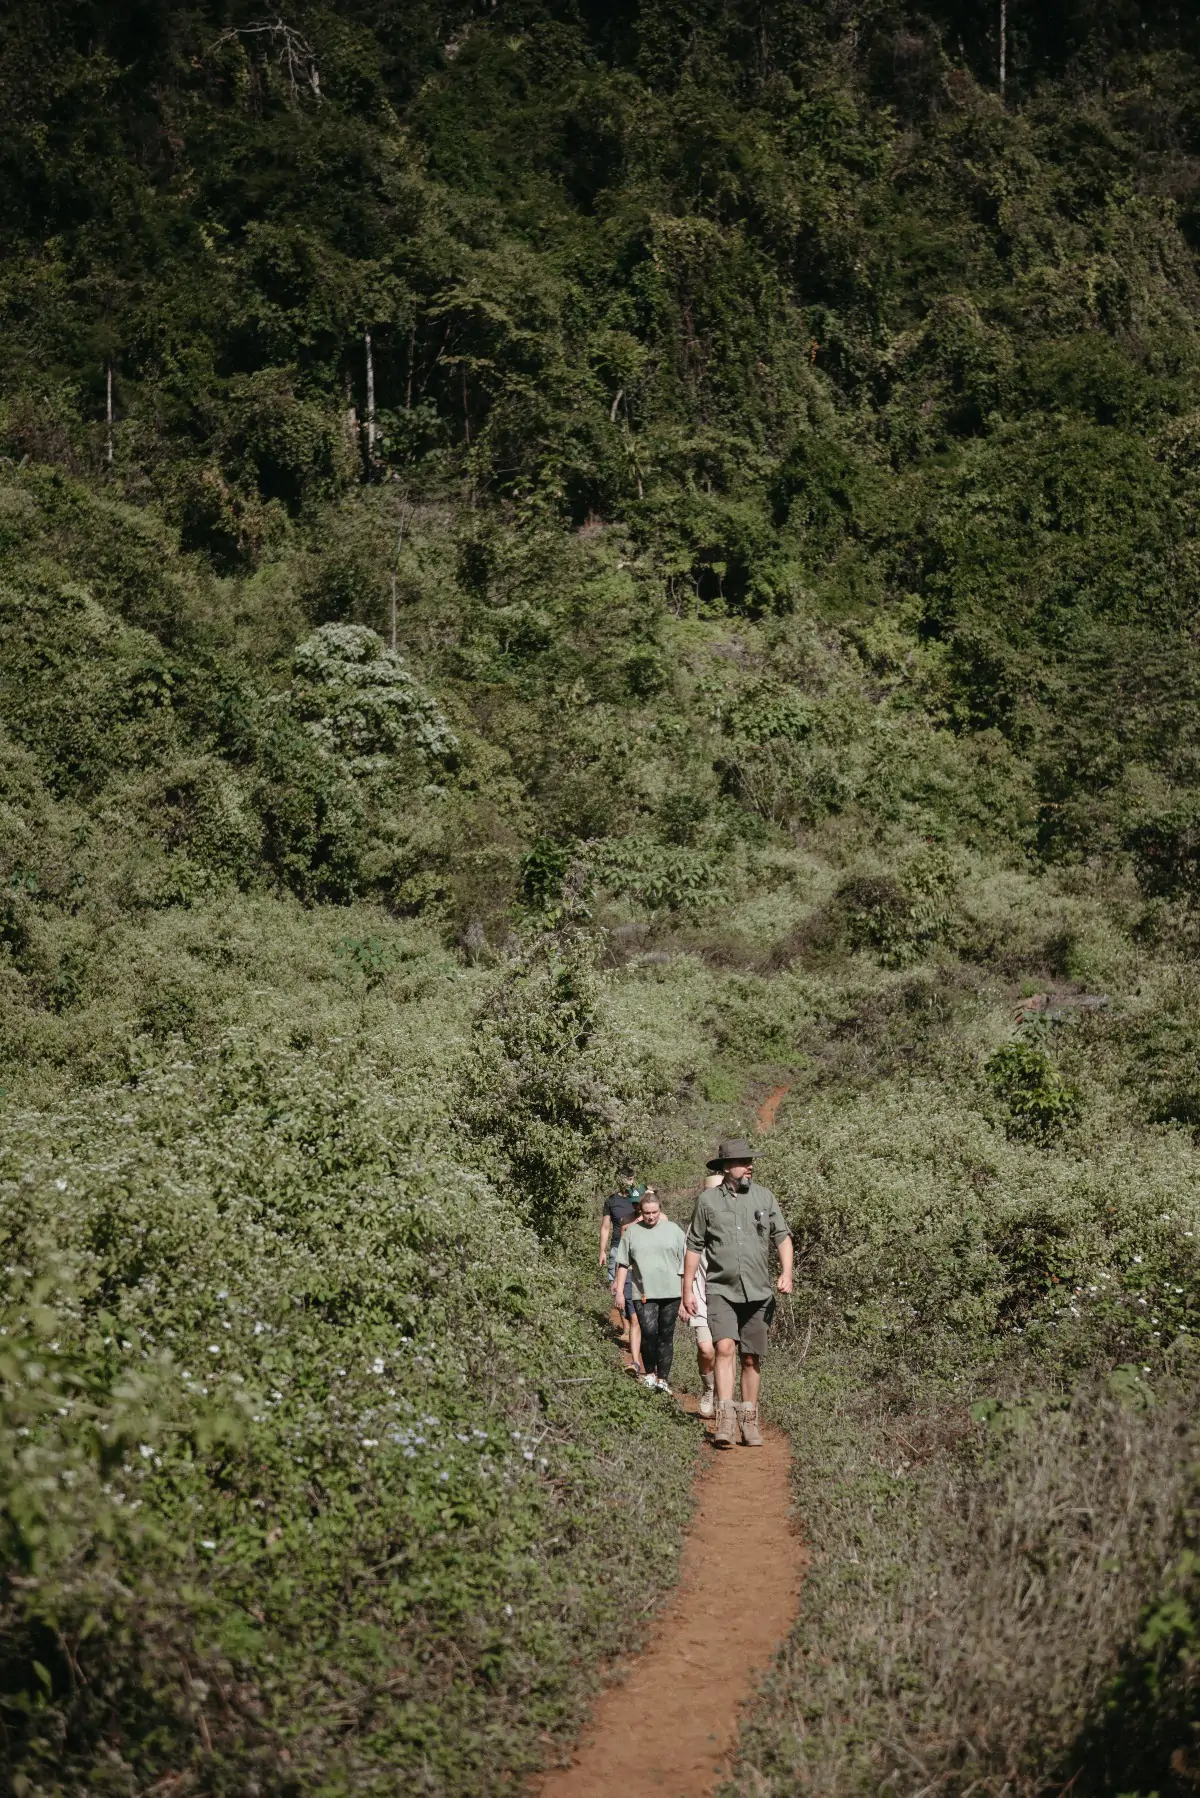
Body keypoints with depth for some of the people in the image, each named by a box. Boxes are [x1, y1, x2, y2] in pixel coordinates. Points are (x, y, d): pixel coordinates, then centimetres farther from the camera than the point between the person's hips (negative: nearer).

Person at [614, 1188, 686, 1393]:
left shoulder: (673, 1230, 6)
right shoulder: (632, 1232, 7)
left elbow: (684, 1261, 9)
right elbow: (623, 1264, 11)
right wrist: (619, 1291, 6)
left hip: (670, 1292, 1)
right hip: (643, 1293, 0)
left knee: (666, 1336, 4)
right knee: (648, 1332, -15)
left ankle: (663, 1379, 14)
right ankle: (649, 1374, 3)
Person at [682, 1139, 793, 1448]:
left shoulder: (764, 1197, 6)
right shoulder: (707, 1200, 1)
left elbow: (782, 1236, 8)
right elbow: (694, 1246, 6)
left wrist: (786, 1273, -7)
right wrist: (687, 1290, 5)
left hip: (757, 1292, 2)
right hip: (721, 1290, -2)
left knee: (751, 1359, 8)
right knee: (724, 1347, -19)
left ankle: (749, 1421, 19)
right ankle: (725, 1419, -22)